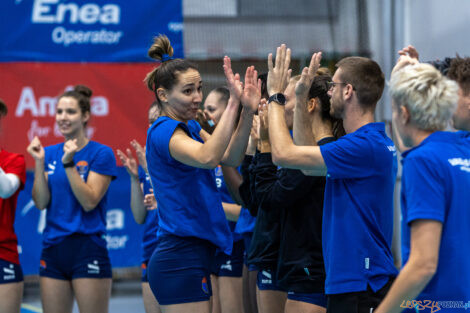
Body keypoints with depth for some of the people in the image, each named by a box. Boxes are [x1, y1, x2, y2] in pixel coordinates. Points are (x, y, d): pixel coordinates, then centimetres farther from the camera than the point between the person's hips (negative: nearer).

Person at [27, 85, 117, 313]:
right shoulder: (50, 153, 11)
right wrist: (39, 162, -5)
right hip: (52, 250, 5)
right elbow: (41, 203, 3)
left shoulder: (101, 153, -4)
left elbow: (89, 201, -12)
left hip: (88, 250, -5)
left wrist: (69, 164, -17)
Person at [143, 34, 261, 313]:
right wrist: (233, 104, -32)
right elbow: (206, 157, -31)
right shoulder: (164, 131, -12)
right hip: (180, 260, -10)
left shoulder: (190, 128, 16)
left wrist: (248, 111, -11)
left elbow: (231, 157, 2)